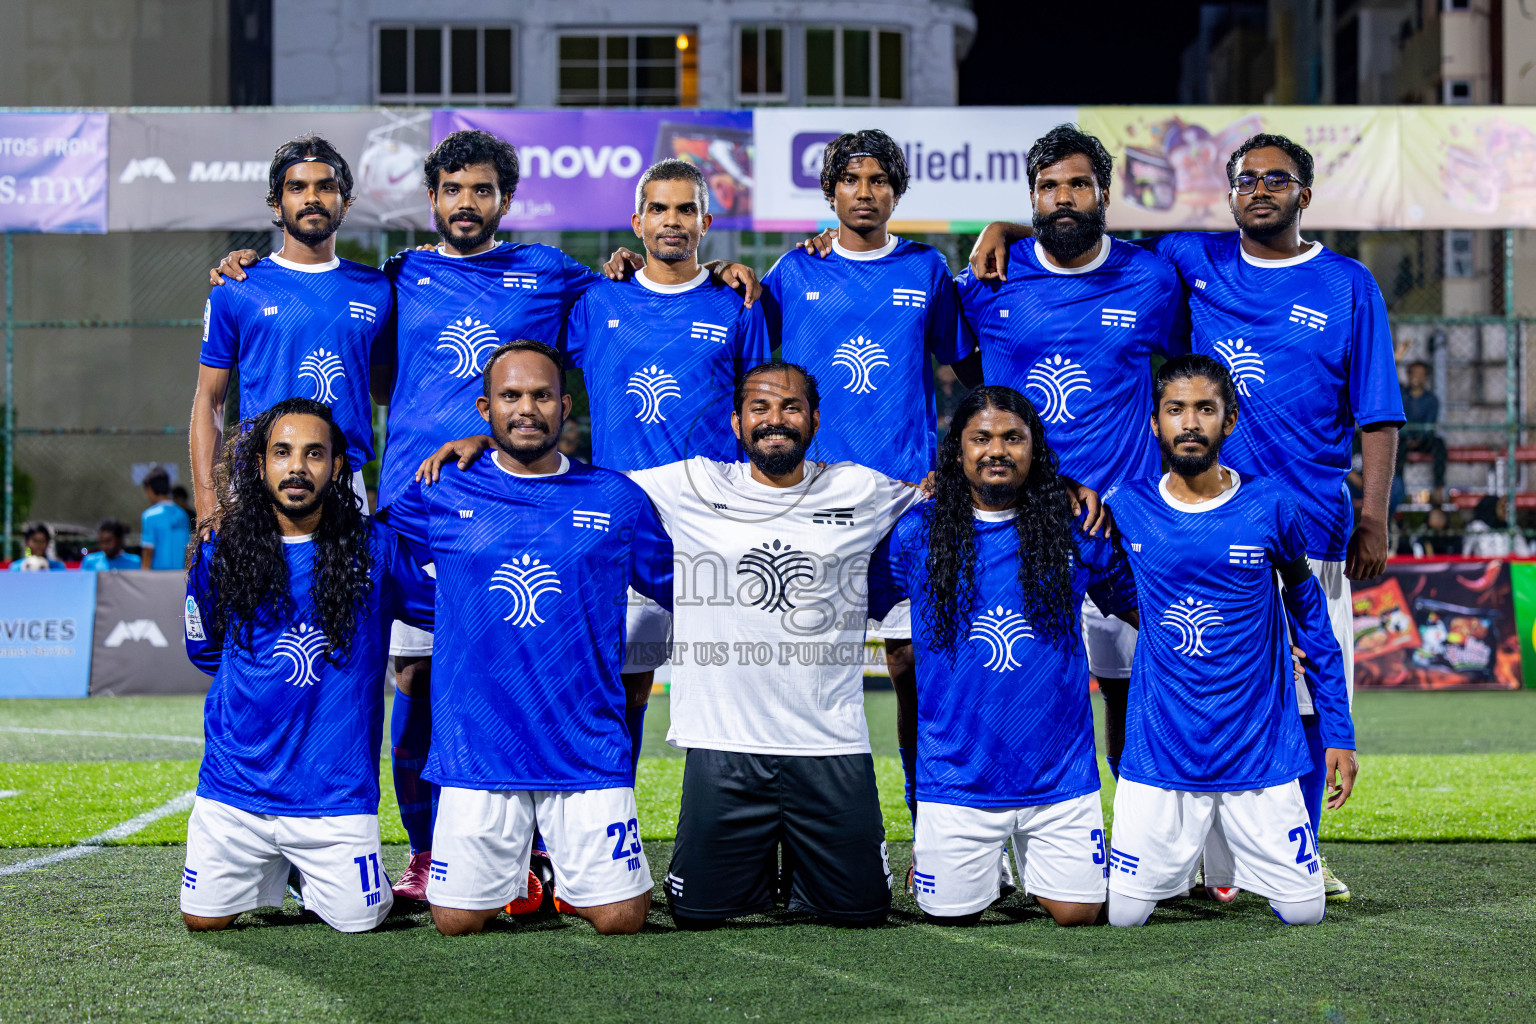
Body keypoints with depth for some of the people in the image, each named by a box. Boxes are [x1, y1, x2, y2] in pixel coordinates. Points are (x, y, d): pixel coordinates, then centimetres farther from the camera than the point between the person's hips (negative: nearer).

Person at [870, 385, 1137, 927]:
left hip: (1060, 774, 1)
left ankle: (1033, 864, 35)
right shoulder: (916, 533, -1)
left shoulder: (1076, 531, 2)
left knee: (1076, 913, 2)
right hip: (957, 776, -1)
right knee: (951, 915, 6)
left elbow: (1135, 605, 11)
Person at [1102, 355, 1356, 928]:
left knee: (1304, 912, 0)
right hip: (1158, 753, 0)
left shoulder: (1270, 506, -4)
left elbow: (1308, 612, 7)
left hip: (1260, 750, 0)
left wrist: (1338, 732, 8)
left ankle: (1225, 857, 31)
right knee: (1123, 914, -4)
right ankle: (1188, 855, 29)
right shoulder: (1126, 508, -2)